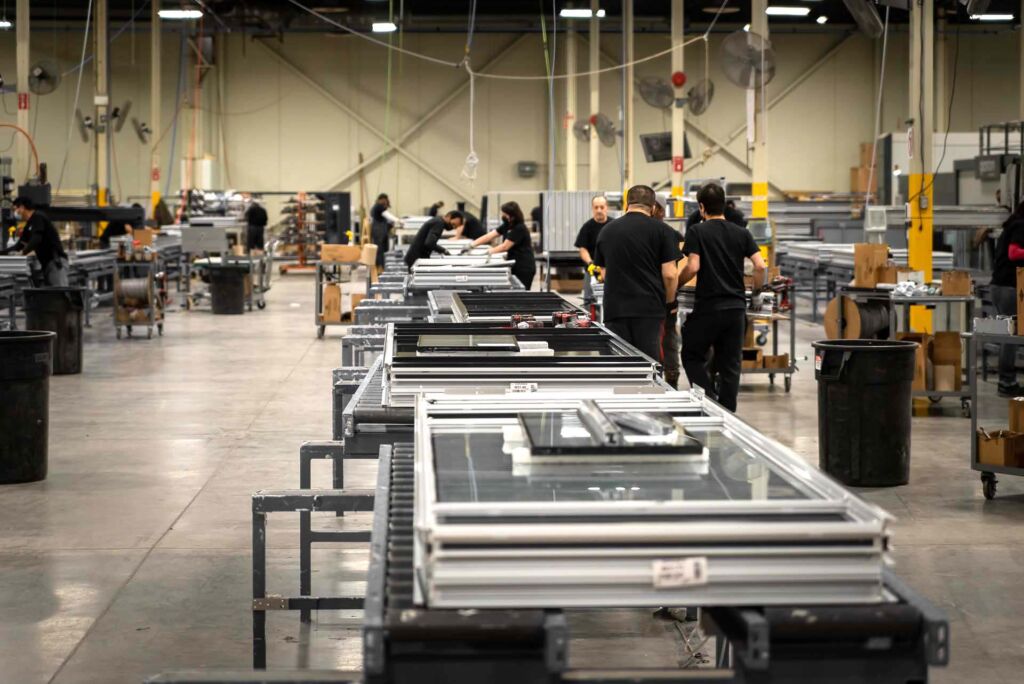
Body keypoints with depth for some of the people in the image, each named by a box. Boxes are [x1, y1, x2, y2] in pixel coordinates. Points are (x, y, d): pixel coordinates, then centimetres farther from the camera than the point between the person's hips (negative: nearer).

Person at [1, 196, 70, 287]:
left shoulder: (38, 217, -6)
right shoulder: (28, 225, 22)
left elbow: (36, 239, -18)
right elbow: (19, 245, 26)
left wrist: (23, 253, -20)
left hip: (56, 262, -10)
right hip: (46, 263, 10)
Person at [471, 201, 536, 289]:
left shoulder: (519, 229, -17)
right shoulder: (507, 226, 9)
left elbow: (505, 247, -19)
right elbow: (489, 236, 5)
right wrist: (472, 245, -3)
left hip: (524, 269, -8)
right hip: (515, 266, 8)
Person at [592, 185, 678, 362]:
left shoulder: (607, 230, 10)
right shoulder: (659, 229, -2)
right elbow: (669, 274, -5)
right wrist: (670, 302, 10)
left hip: (615, 308, 3)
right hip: (650, 307, -3)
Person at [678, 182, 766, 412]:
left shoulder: (697, 232, -4)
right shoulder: (742, 233, 7)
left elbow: (693, 267, -14)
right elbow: (760, 266, -2)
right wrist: (756, 290, 14)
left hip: (708, 306, -4)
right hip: (736, 307, 4)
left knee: (692, 356, 10)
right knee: (730, 364, 9)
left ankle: (710, 401, -7)